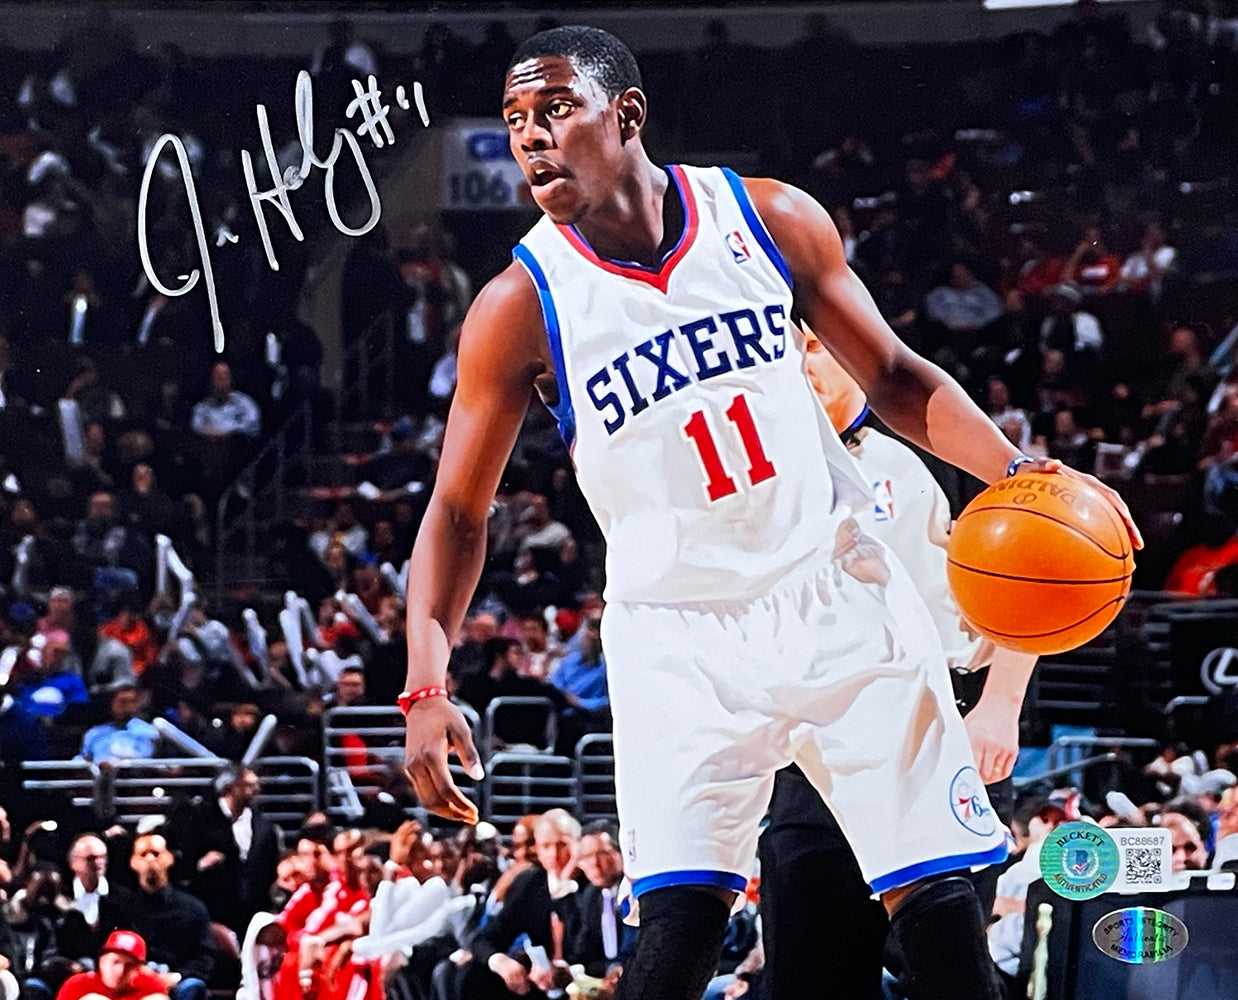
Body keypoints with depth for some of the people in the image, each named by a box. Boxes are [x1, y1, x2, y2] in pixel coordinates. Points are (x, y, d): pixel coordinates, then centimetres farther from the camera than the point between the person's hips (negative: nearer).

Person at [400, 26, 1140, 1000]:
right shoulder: (521, 307, -9)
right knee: (680, 922, -18)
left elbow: (894, 380, 7)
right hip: (681, 636, -2)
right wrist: (428, 687, -15)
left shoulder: (768, 218, -3)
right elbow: (460, 512, -2)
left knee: (937, 902, 0)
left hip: (839, 598, 2)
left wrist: (1012, 470, -10)